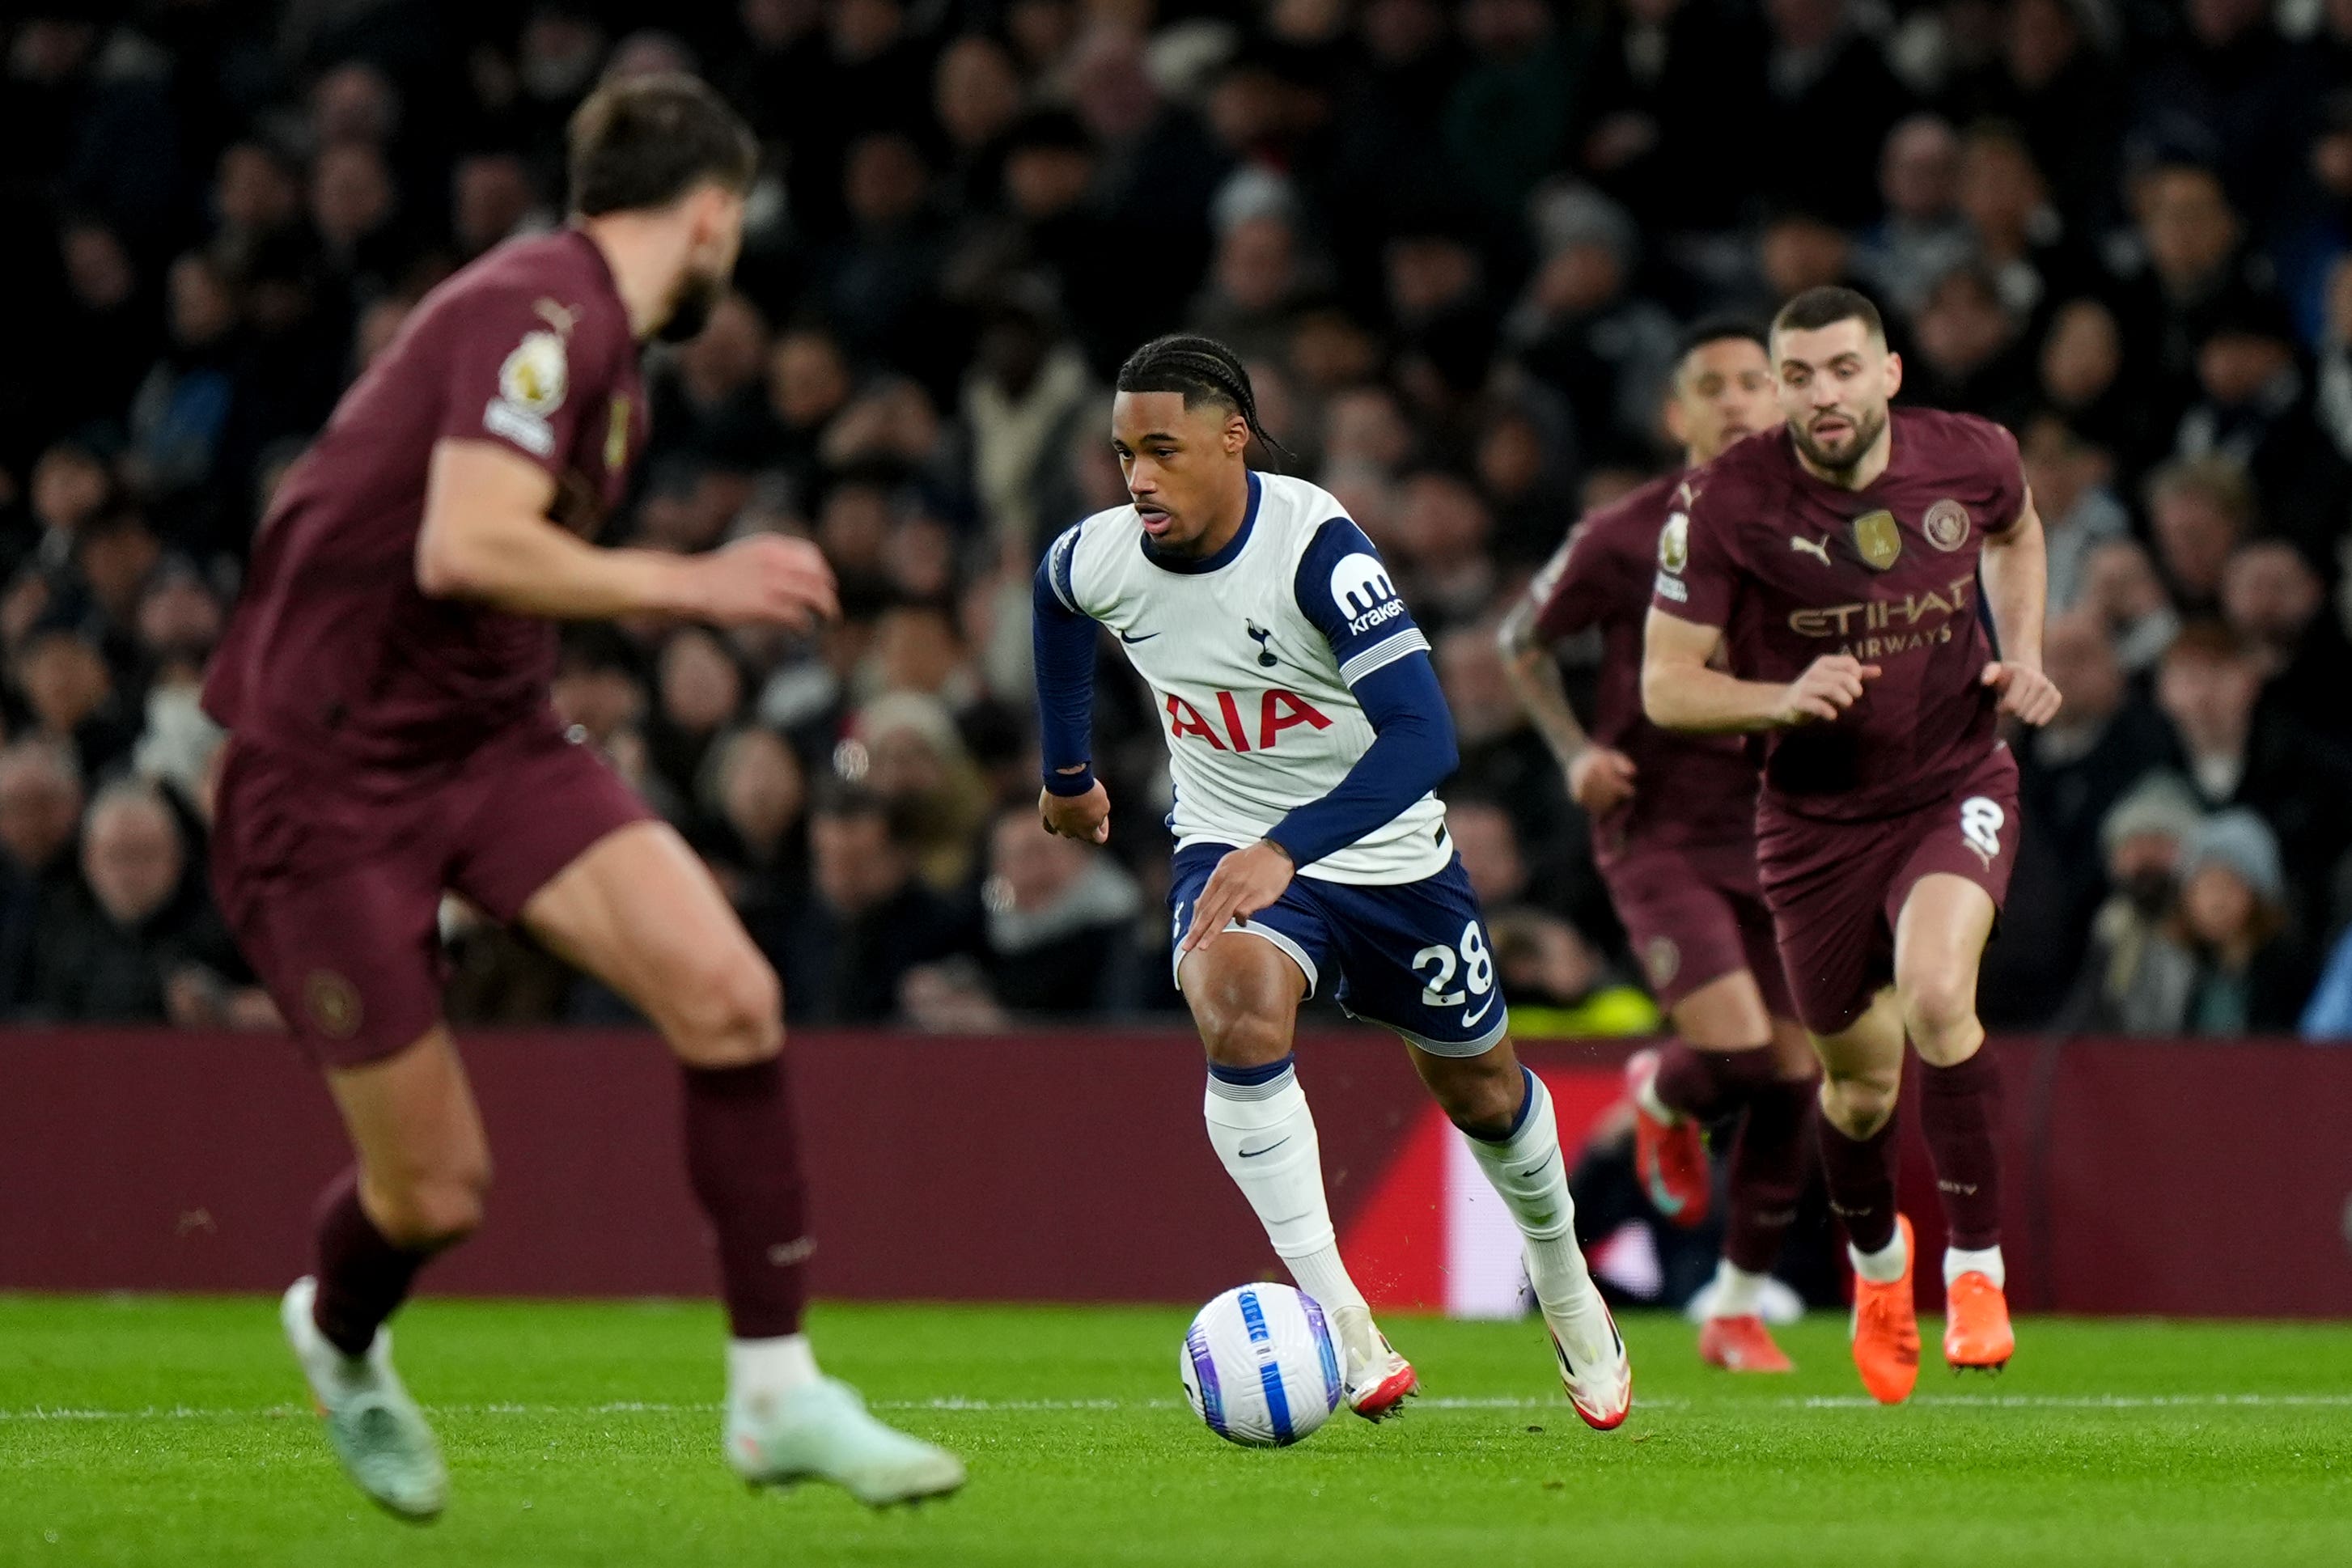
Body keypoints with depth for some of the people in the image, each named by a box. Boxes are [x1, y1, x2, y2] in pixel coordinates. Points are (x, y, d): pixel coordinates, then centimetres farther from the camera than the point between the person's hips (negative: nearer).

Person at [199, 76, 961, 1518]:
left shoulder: (607, 355, 13)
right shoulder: (542, 315, -18)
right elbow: (465, 547, -30)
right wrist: (689, 584, -23)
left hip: (488, 743, 8)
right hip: (329, 778, -8)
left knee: (730, 995, -14)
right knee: (437, 1195, -1)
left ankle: (778, 1395, -6)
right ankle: (340, 1341, 36)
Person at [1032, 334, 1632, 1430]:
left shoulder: (1316, 546, -30)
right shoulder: (1102, 559, -15)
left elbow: (1422, 737, -39)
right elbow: (1054, 595, 13)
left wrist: (1287, 848, -50)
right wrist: (1068, 770, 19)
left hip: (1385, 851, -2)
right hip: (1227, 846, 2)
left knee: (1480, 1090, 17)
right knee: (1238, 1010, -32)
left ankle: (1562, 1279, 49)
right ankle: (1331, 1312, -29)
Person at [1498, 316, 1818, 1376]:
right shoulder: (1624, 539, -9)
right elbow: (1520, 640, 7)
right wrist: (1576, 751, -6)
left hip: (1778, 835, 4)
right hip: (1659, 834, -4)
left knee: (1792, 1079, 3)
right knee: (1735, 1050, -20)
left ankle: (1739, 1309, 19)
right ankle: (1661, 1100, 19)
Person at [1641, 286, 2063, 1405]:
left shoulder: (1970, 458, -9)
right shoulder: (1727, 503, -16)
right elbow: (1666, 688, -11)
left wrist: (2024, 655, 2)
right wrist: (1783, 698, -29)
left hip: (1958, 787, 0)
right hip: (1816, 817, 1)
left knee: (1934, 992, -29)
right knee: (1860, 1078, 12)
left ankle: (1976, 1270, -16)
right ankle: (1876, 1266, 45)